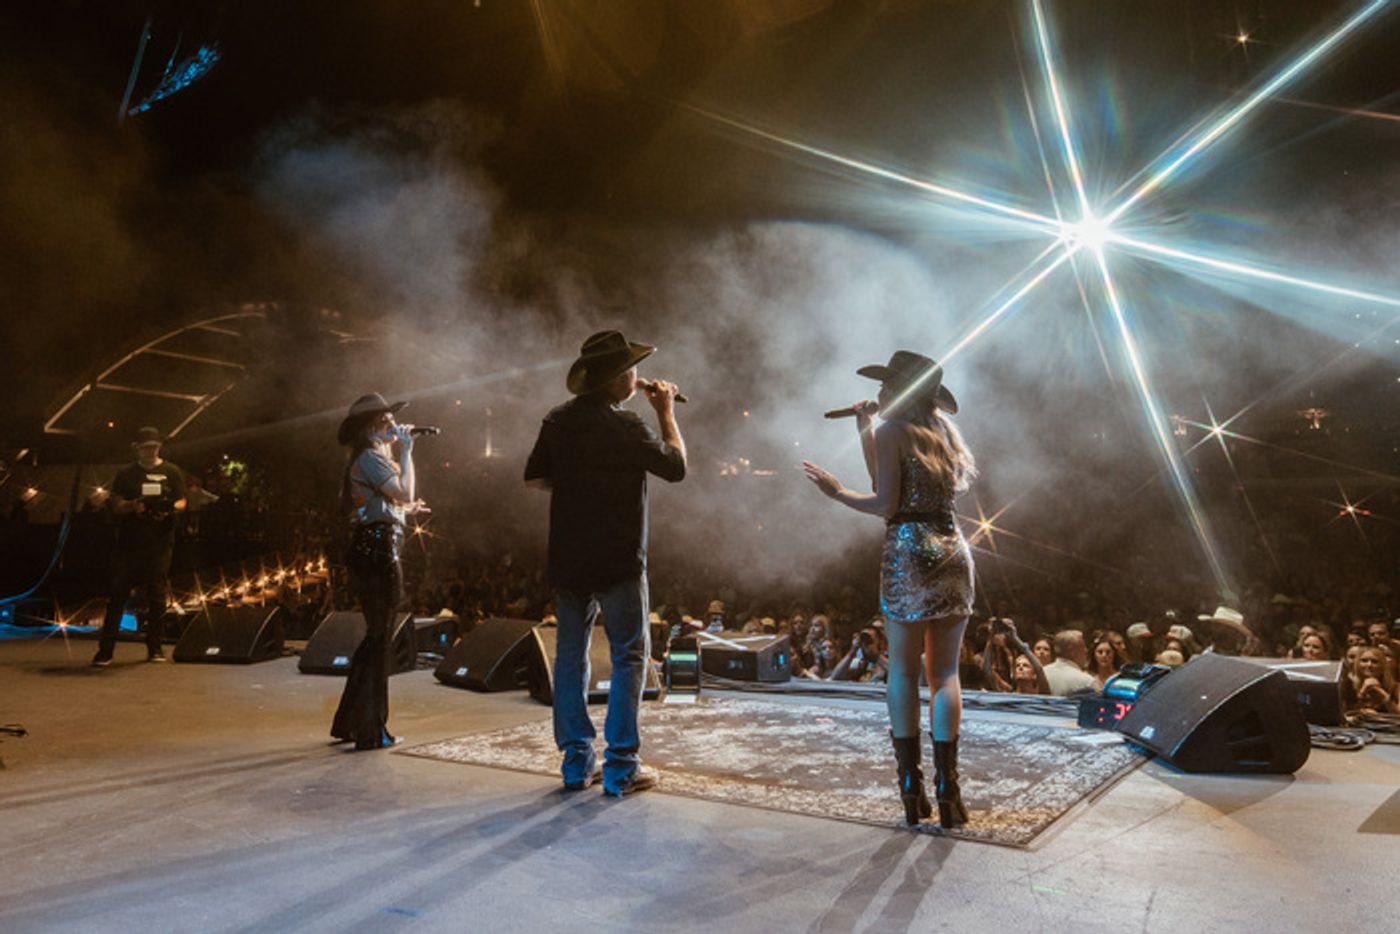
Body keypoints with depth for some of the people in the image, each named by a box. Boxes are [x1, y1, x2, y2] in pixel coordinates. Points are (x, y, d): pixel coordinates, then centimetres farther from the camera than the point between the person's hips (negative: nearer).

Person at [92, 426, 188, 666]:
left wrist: (170, 509, -17)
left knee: (156, 595, 3)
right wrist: (132, 506, -17)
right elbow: (116, 505, 5)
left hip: (159, 542, 0)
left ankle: (155, 648, 12)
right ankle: (105, 649, 0)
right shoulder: (126, 474, 10)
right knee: (117, 594, -4)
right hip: (129, 541, 0)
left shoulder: (172, 472, 9)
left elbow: (182, 502, 6)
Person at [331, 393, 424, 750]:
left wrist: (403, 508, 32)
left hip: (371, 551, 10)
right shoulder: (370, 458, -11)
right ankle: (371, 731, 7)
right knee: (379, 638, -2)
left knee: (374, 636, 18)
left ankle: (349, 722, 28)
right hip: (378, 550, -10)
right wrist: (406, 452, -12)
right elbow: (406, 494, -21)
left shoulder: (368, 458, 20)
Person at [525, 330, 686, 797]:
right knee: (629, 657, 4)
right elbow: (676, 467, -5)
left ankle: (577, 761, 20)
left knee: (570, 654, 13)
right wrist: (667, 414, 5)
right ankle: (621, 767, 7)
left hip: (567, 560, 6)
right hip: (618, 561, -6)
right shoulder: (625, 427, -15)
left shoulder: (558, 421, 3)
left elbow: (535, 479, 11)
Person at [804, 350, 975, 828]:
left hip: (909, 554, -5)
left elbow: (885, 505, -10)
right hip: (952, 551, 6)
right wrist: (865, 434, 19)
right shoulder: (942, 429, 16)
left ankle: (911, 785, 6)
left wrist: (836, 491, 2)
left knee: (903, 672, 4)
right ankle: (947, 785, 5)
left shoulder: (891, 431, -4)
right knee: (945, 673, 7)